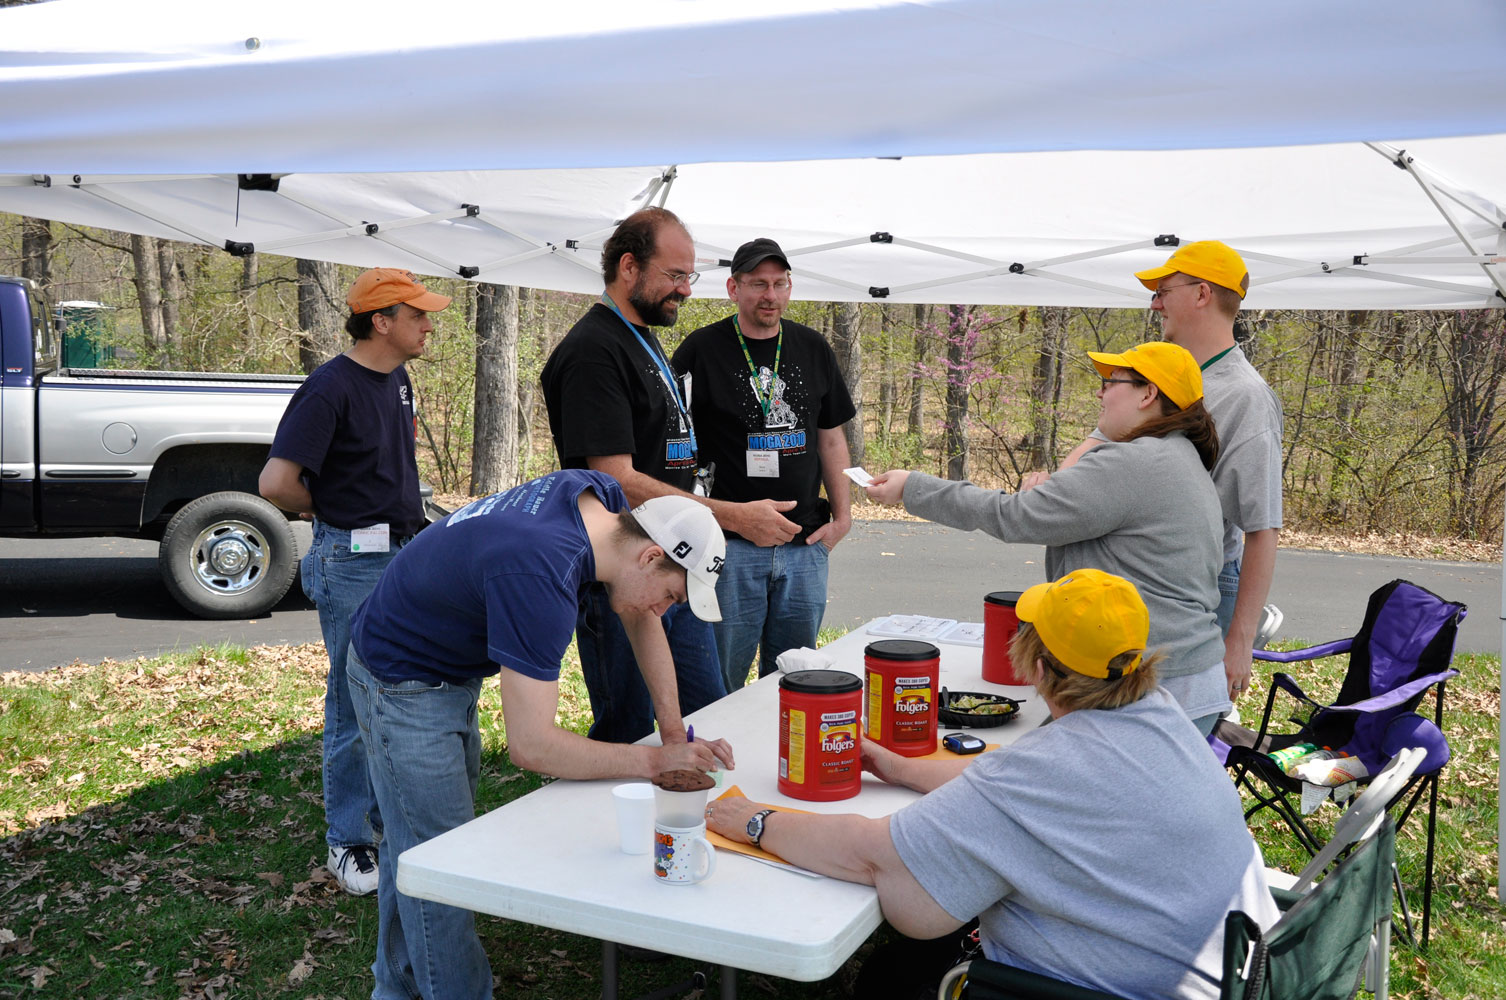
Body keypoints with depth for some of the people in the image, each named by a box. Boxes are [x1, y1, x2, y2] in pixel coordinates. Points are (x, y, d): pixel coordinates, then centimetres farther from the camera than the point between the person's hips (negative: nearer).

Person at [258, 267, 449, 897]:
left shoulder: (398, 380, 10)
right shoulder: (331, 389, -16)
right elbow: (276, 484, -22)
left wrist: (406, 517, 12)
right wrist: (331, 511, -5)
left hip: (404, 554, 8)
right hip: (352, 563, -8)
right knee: (356, 704, 1)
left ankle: (389, 812, 32)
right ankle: (349, 841, 14)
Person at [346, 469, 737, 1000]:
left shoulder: (602, 497, -12)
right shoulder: (539, 577, -38)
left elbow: (641, 621, 3)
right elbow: (531, 746, -35)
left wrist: (675, 731, -3)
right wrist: (656, 761, -29)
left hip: (453, 671, 9)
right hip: (402, 687, -9)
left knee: (417, 841, 19)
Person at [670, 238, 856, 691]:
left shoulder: (813, 348, 11)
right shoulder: (702, 349, -3)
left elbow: (830, 437, 15)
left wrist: (842, 516, 7)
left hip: (805, 544, 4)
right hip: (730, 546, -4)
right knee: (720, 684, 2)